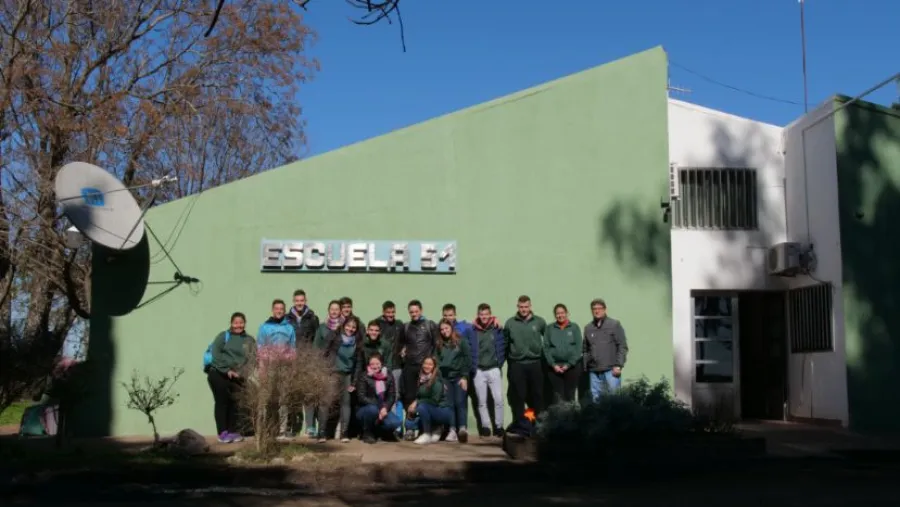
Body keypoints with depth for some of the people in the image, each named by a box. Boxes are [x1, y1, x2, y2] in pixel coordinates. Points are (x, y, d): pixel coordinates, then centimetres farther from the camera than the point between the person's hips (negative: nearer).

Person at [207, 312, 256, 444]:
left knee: (235, 402, -1)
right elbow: (215, 354, -5)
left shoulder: (250, 341, 12)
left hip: (237, 377, 2)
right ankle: (223, 433, -5)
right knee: (222, 401, -7)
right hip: (218, 373, -2)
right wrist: (227, 370, -12)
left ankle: (233, 431, 9)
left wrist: (240, 373, -14)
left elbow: (252, 360, 2)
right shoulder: (223, 336, 6)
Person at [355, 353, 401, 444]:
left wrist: (385, 408, -20)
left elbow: (392, 396, 0)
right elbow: (361, 397, -15)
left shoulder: (388, 377, 2)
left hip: (382, 410, 3)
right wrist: (378, 406, -25)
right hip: (364, 410, -3)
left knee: (395, 422, -24)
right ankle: (367, 433, -9)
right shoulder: (363, 377, -8)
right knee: (372, 409, -38)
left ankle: (377, 430, 8)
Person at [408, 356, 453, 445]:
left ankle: (427, 435, -16)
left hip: (443, 411, -7)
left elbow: (434, 401, -20)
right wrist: (414, 404, -11)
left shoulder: (437, 381, -16)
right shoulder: (421, 379, 4)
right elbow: (419, 397, 10)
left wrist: (417, 403, -19)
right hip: (432, 411, 7)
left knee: (421, 407, -30)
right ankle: (435, 429, 12)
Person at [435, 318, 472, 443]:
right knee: (449, 404, -4)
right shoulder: (439, 345, 12)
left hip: (459, 377, -3)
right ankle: (452, 430, -6)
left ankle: (462, 428, -21)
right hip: (445, 378, 3)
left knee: (460, 403, -13)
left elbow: (467, 359, -1)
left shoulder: (461, 341, 3)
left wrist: (464, 377, -8)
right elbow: (437, 362, 11)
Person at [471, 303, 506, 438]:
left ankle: (499, 426, 6)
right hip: (478, 370, 1)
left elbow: (502, 348, 3)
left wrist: (499, 364, -1)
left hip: (493, 369, -1)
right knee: (481, 401, 6)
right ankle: (485, 427, 13)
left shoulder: (497, 329, -1)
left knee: (498, 399, -5)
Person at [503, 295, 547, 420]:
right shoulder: (510, 323, 0)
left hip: (535, 364, 0)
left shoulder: (539, 322, 2)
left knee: (537, 395, 6)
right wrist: (509, 359, 3)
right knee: (518, 397, 4)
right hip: (517, 365, 0)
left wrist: (544, 356, 7)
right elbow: (505, 343, 5)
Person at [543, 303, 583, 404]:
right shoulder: (550, 328, 9)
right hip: (554, 367, 1)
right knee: (558, 396, -4)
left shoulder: (574, 327, 5)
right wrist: (553, 365, -7)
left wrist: (569, 364, -8)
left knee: (570, 395, 0)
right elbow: (546, 348, 4)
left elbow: (578, 347, -1)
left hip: (572, 366, -1)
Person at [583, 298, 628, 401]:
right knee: (596, 398, 5)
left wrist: (618, 365, -10)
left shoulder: (615, 325, 3)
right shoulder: (588, 328, 14)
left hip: (611, 369, -4)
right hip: (594, 371, 4)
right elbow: (585, 349, 17)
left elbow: (622, 346, -2)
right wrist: (585, 367, 9)